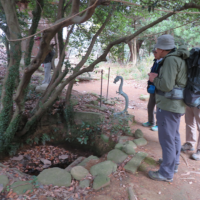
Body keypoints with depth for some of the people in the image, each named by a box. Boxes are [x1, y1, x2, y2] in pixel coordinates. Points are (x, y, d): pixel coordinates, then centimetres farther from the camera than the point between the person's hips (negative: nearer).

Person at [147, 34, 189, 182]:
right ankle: (173, 164, 38)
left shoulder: (171, 60, -20)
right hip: (177, 105, 10)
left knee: (167, 139, -1)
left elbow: (166, 85, -26)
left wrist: (155, 79, -9)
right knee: (174, 136, 21)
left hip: (168, 106, -10)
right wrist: (158, 78, 9)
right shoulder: (179, 59, 11)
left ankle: (166, 173, 11)